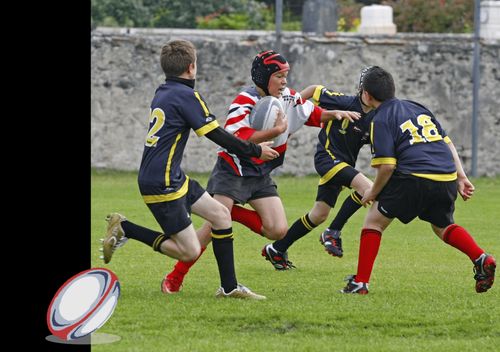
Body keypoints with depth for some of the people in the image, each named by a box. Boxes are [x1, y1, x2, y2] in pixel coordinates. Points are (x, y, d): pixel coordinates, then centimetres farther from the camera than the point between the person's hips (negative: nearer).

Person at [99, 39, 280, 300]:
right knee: (190, 251, -9)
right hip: (162, 184, -10)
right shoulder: (186, 95, -15)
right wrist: (256, 151, -2)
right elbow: (217, 135, -14)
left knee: (221, 215, 11)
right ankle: (124, 228, -2)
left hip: (174, 178, 10)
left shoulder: (163, 93, 13)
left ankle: (229, 287, 12)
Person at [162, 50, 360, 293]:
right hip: (232, 171, -7)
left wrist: (335, 114, -2)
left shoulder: (288, 98, 2)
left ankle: (233, 212, 9)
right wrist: (275, 131, -32)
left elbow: (313, 114, 18)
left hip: (261, 176, 7)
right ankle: (175, 277, -9)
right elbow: (237, 140, -31)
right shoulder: (245, 102, -18)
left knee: (278, 230, -8)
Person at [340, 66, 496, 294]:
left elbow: (387, 166, -8)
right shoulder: (417, 108, 23)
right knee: (442, 226, 29)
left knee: (374, 219, 11)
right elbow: (448, 143, 20)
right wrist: (461, 178, 20)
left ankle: (360, 282, 5)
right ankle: (482, 260, 6)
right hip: (447, 178, 6)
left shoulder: (381, 120, 1)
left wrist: (374, 192, 8)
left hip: (416, 179, -6)